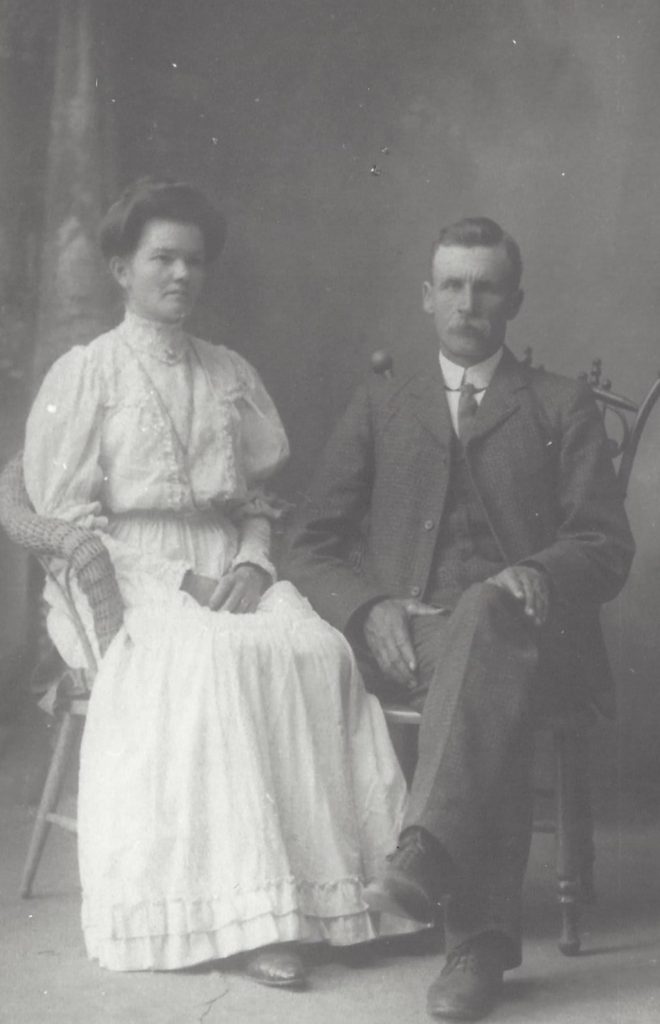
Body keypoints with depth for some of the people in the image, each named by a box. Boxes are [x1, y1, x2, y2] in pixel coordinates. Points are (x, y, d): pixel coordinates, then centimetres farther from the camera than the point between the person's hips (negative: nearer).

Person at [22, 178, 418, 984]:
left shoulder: (232, 376, 19)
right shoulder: (83, 375, 4)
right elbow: (67, 515, -2)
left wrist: (250, 563, -4)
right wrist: (174, 583, -13)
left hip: (230, 574, 4)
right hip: (129, 583, -4)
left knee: (320, 650, -28)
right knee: (218, 657, -36)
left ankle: (332, 883, -28)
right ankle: (244, 911, -34)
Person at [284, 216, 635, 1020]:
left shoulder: (564, 406, 17)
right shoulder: (380, 404, 21)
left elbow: (606, 547, 6)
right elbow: (313, 545, 13)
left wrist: (539, 573, -18)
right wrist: (371, 609, -9)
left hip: (528, 633, -1)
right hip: (412, 641, 1)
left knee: (487, 614, -39)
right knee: (490, 683, -36)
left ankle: (427, 854, -54)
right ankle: (484, 934, -42)